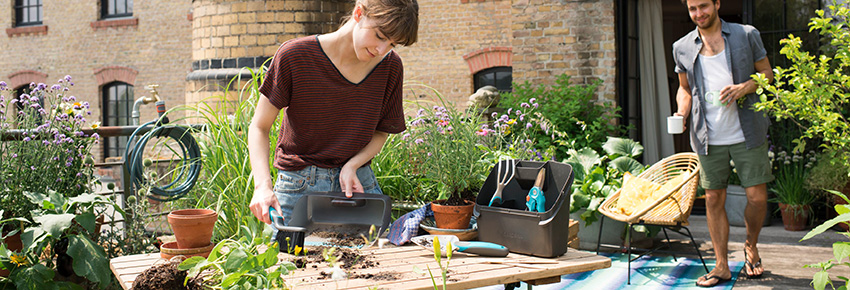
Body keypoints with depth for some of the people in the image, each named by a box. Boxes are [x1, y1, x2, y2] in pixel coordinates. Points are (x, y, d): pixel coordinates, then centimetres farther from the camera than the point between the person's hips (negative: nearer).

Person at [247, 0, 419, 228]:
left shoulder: (390, 66, -3)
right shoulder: (294, 56, -13)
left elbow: (381, 132, 8)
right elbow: (259, 128, -9)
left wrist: (352, 165, -12)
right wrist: (263, 186, -25)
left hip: (358, 182, 3)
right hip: (299, 187, -2)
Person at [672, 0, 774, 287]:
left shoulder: (747, 35, 2)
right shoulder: (682, 48, 8)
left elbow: (767, 75, 8)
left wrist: (744, 87, -12)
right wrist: (682, 112, 0)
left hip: (746, 133, -1)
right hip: (708, 137, 2)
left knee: (757, 196, -1)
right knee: (714, 199, 3)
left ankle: (751, 246, 27)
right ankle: (722, 266, 13)